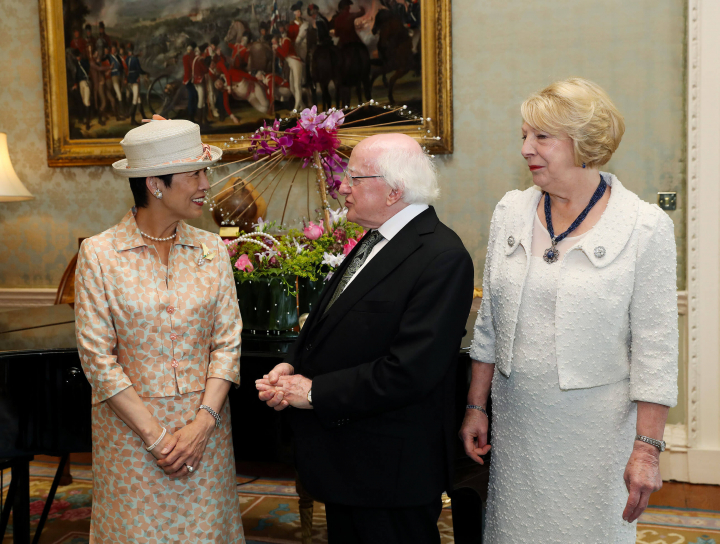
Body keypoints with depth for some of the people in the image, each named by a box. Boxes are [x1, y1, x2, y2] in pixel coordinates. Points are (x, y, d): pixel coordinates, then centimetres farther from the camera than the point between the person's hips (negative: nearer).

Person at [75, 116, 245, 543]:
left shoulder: (211, 249, 2)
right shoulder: (99, 254, -7)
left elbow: (227, 342, 0)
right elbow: (98, 357, -9)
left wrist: (202, 424, -11)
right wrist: (155, 436, -12)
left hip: (205, 425, 3)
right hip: (130, 428, -2)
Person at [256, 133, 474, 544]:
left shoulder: (441, 257, -22)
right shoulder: (376, 240, 8)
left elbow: (409, 372, -28)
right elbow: (333, 324, 15)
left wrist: (315, 392, -20)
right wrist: (294, 365, -3)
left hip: (391, 469, -9)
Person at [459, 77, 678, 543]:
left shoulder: (646, 227, -11)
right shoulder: (511, 212, 2)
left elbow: (655, 349, -9)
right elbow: (489, 324, 9)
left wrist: (647, 449, -11)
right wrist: (477, 406, 9)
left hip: (596, 426, -4)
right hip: (517, 420, 4)